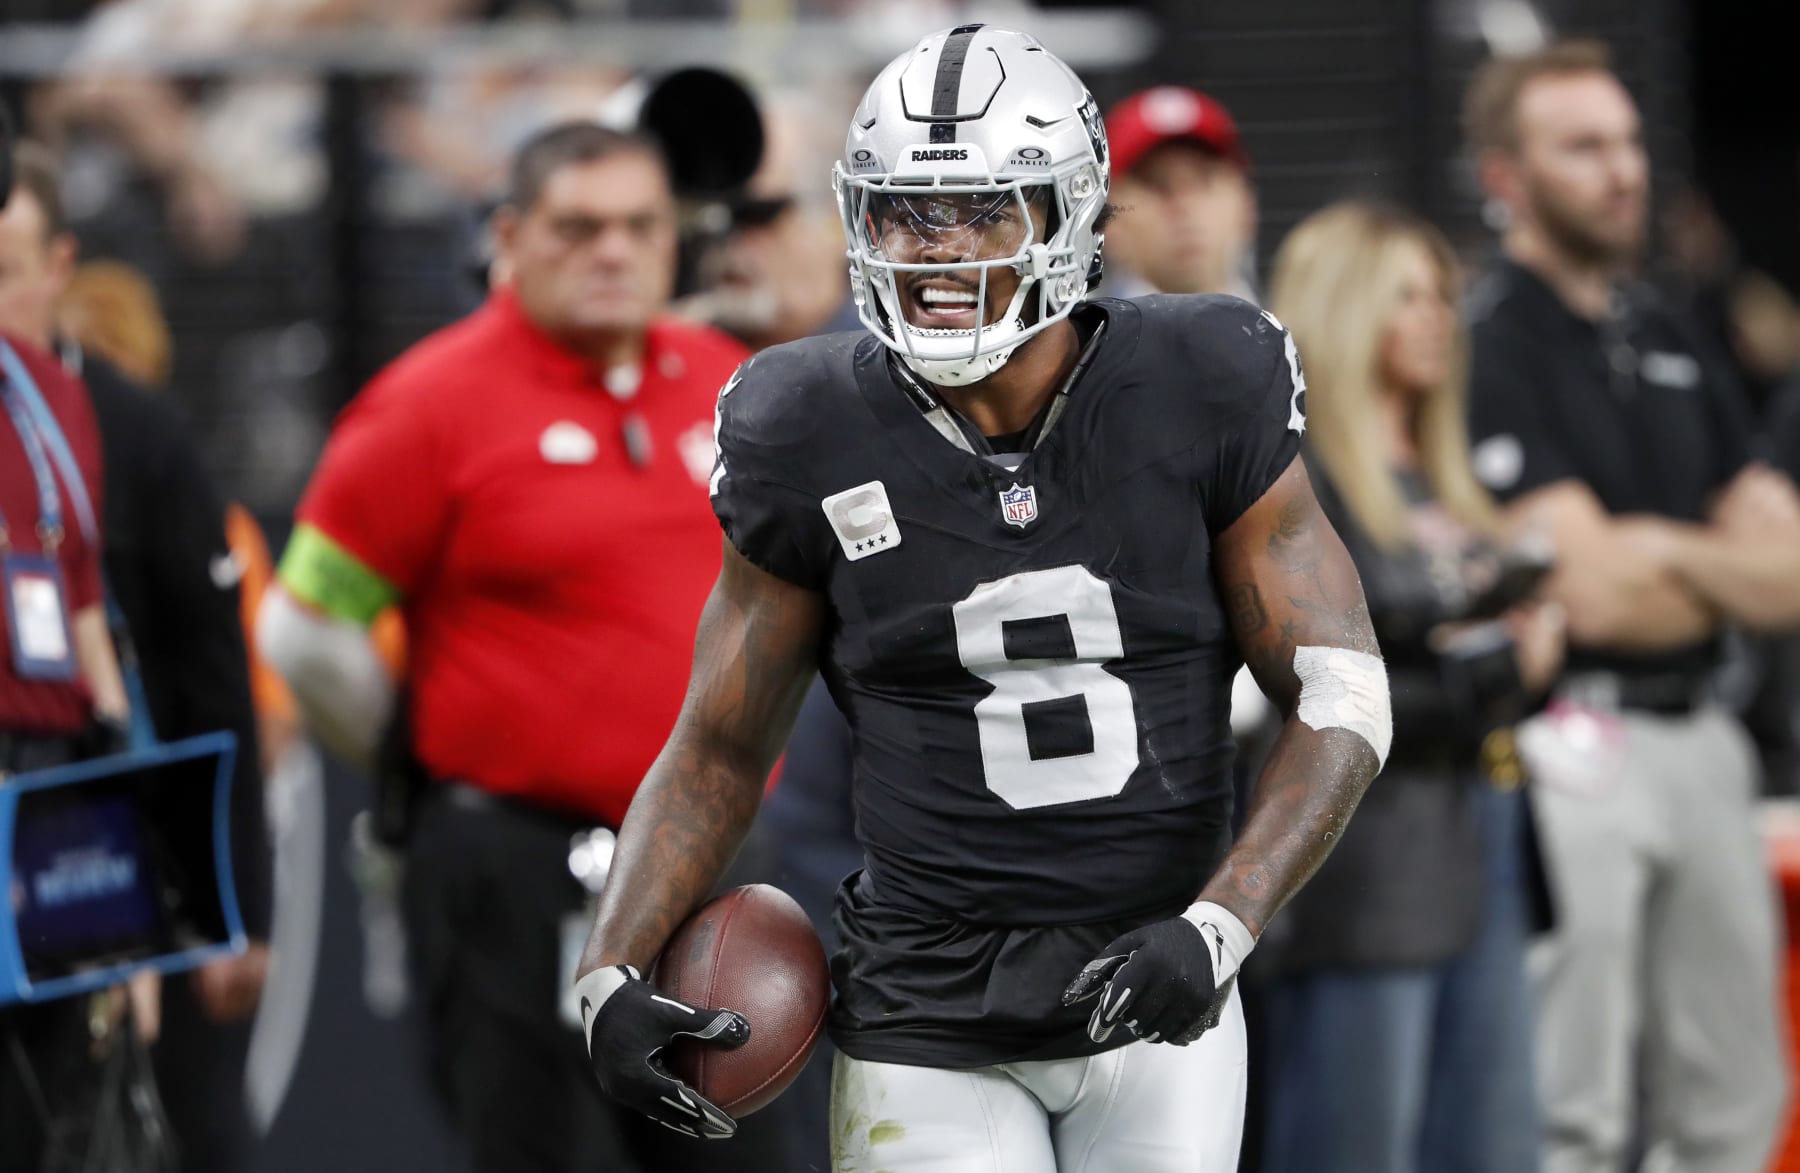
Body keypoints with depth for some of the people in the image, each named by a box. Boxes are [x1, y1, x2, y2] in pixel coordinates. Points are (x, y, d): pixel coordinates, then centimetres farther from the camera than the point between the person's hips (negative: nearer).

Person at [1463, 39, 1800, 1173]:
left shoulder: (1665, 333, 15)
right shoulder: (1488, 342, -10)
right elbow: (1587, 593, -17)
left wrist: (1662, 554, -7)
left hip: (1700, 738, 8)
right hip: (1573, 740, -8)